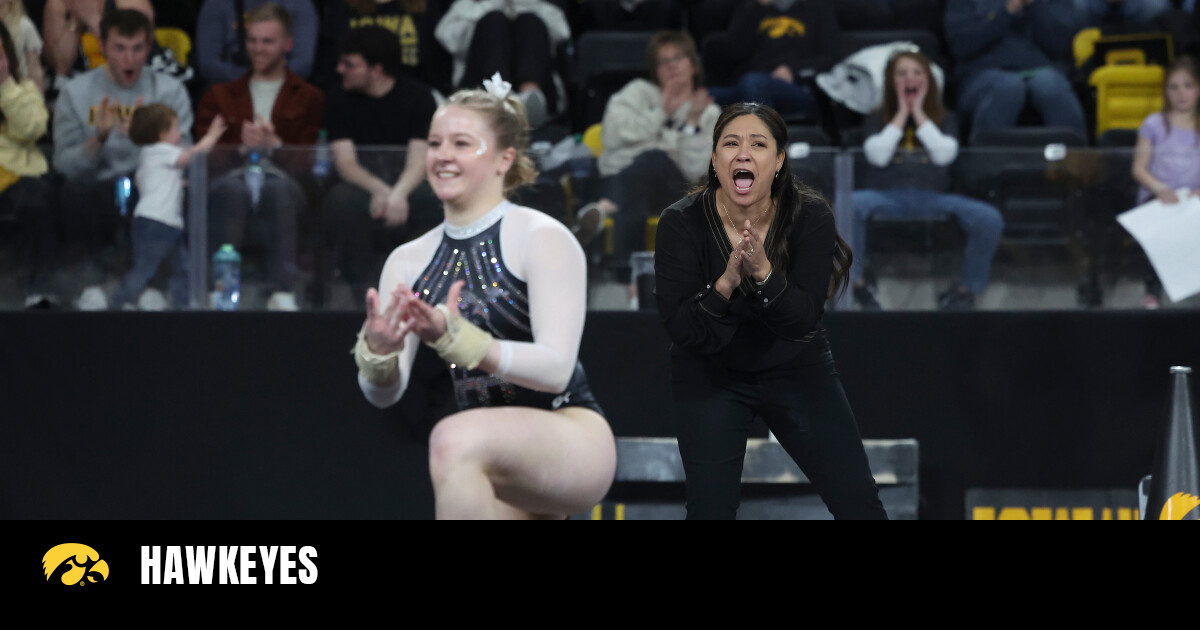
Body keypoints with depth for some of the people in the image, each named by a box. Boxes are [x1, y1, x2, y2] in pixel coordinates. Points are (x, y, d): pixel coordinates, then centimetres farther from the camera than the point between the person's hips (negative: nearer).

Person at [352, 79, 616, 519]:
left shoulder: (542, 239, -8)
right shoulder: (409, 262, 8)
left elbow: (556, 368, -19)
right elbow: (383, 393, 3)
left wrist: (457, 339, -33)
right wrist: (378, 352, -22)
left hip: (574, 439, -7)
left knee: (454, 439, -33)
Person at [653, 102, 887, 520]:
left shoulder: (811, 217, -17)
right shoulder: (681, 224, -19)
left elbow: (804, 320, -22)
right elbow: (681, 330, -22)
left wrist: (763, 273, -39)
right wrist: (725, 285, -38)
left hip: (797, 369, 1)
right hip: (710, 375, -1)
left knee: (859, 504, -2)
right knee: (710, 511, -5)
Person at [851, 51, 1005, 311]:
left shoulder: (944, 119, 21)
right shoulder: (877, 120, 19)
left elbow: (944, 154, -1)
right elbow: (878, 155, -2)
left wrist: (919, 113, 5)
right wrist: (902, 114, 6)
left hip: (933, 197, 1)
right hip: (887, 196, -1)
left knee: (989, 219, -28)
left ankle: (968, 288, -13)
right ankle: (855, 283, -29)